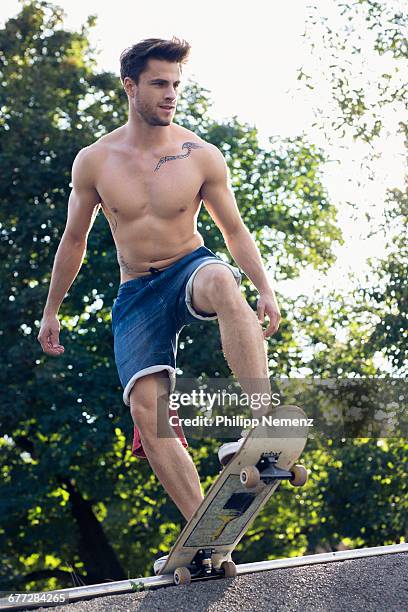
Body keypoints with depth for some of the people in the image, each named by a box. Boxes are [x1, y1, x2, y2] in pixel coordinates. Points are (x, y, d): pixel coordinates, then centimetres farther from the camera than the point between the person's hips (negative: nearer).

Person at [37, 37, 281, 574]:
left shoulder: (201, 157, -4)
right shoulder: (94, 162, -1)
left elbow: (234, 230, 4)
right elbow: (74, 240, 11)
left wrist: (266, 288, -10)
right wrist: (51, 310, 16)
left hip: (190, 269, -2)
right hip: (136, 294, 2)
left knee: (222, 283, -40)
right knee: (146, 408, -17)